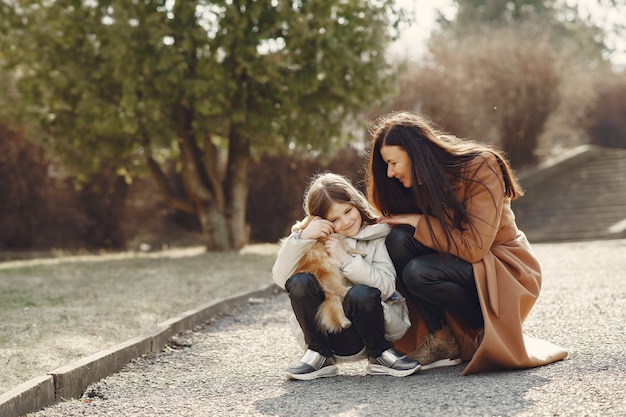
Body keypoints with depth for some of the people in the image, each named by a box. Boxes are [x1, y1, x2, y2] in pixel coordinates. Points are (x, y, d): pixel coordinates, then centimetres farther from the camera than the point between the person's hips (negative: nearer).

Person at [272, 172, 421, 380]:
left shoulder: (377, 235, -1)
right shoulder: (317, 238, 5)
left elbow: (387, 286, -14)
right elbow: (281, 278, -9)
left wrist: (346, 259, -19)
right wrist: (301, 237, -20)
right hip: (324, 335, 2)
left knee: (362, 293, -33)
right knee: (300, 282, -23)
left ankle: (380, 355, -8)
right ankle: (318, 355, -7)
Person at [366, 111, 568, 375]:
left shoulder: (481, 168, -20)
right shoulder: (418, 184, -1)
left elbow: (474, 248, -26)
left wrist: (418, 222, -22)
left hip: (504, 271, -6)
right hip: (459, 262, 7)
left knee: (419, 273, -30)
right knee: (399, 239, -20)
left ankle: (492, 331, -7)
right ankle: (440, 339, -14)